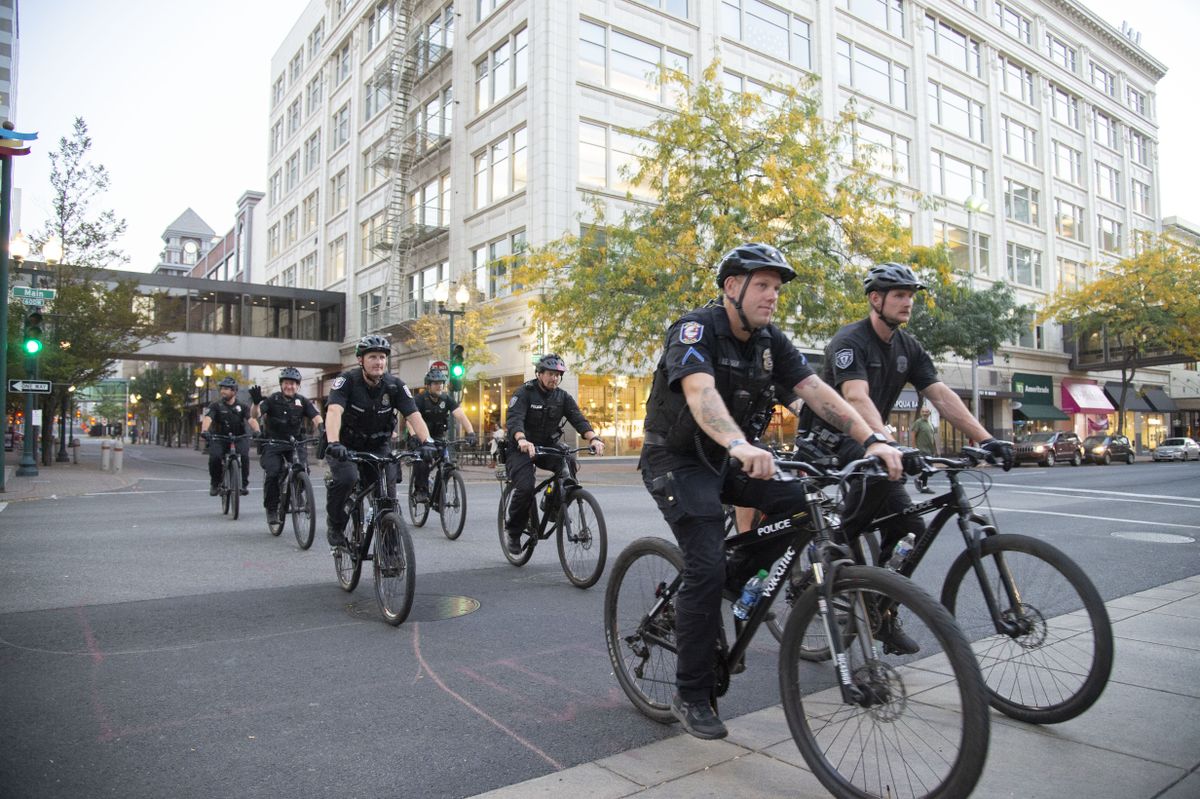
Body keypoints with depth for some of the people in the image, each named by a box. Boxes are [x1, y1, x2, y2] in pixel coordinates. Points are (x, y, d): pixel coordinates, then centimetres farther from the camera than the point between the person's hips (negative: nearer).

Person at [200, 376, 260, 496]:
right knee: (214, 457, -26)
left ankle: (244, 483, -11)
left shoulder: (242, 407, 0)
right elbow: (207, 418, -19)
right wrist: (204, 431, -41)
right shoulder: (216, 405, -2)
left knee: (244, 455, -29)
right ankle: (215, 483, 0)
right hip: (219, 439, 0)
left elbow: (251, 420, -16)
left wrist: (257, 431, -38)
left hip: (239, 438, 0)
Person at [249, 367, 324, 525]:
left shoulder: (303, 401, -1)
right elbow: (255, 415, -18)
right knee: (273, 473, -20)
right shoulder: (272, 399, -5)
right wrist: (256, 402, -39)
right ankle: (271, 508, 0)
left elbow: (316, 417, -13)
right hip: (274, 443, -1)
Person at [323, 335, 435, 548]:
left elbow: (414, 416, -20)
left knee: (388, 491, -15)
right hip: (345, 446, -2)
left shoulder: (395, 385, -12)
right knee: (346, 478, -30)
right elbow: (334, 412, -35)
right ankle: (335, 526, -3)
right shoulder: (347, 380, -20)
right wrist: (334, 443, -52)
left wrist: (426, 442, -39)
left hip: (378, 447, 3)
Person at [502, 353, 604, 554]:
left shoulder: (562, 397, 2)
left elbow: (578, 419, -11)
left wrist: (593, 438, -31)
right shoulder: (524, 393, -11)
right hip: (522, 448, -4)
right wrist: (522, 440, -48)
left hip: (548, 447, 4)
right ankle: (512, 530, 0)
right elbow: (514, 419, -27)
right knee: (525, 488, -25)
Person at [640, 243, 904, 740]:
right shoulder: (696, 329, -20)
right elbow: (700, 392, -39)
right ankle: (690, 696, 1)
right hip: (677, 460, -6)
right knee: (706, 569, -17)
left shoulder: (769, 341, 0)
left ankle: (736, 579, 8)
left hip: (726, 458, 7)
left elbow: (815, 390, -10)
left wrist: (871, 439, -24)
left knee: (802, 499, -14)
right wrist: (741, 446, -57)